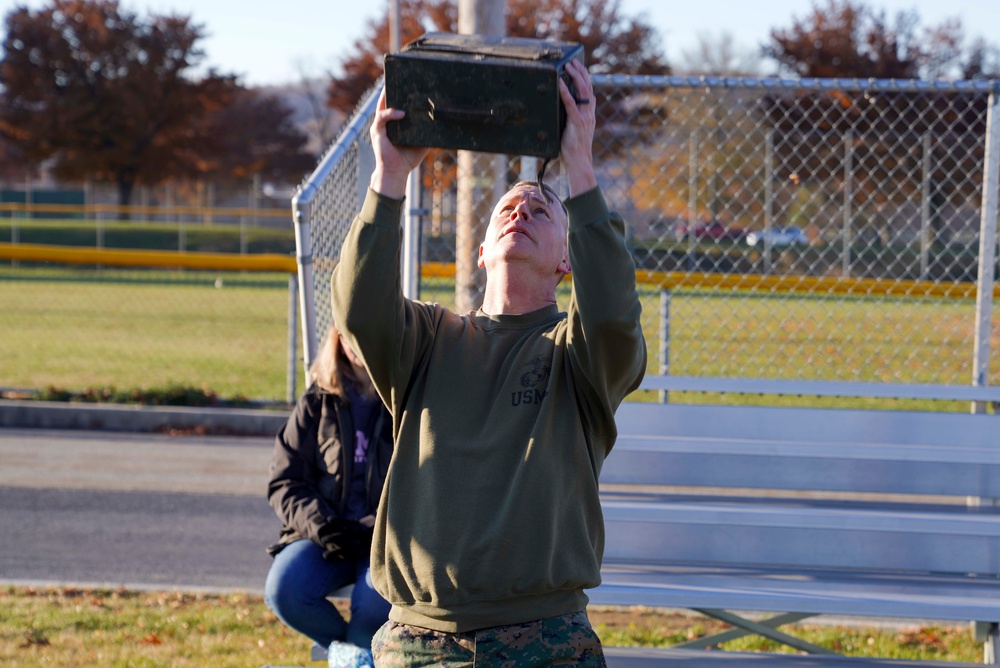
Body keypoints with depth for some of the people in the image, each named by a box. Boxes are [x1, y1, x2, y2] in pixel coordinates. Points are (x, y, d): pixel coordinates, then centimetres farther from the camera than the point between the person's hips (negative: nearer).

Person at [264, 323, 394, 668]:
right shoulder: (318, 402, 9)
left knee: (375, 604, -34)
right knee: (283, 589, -26)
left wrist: (376, 529, -17)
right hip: (324, 535, 3)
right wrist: (317, 522, -12)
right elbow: (285, 481, 7)